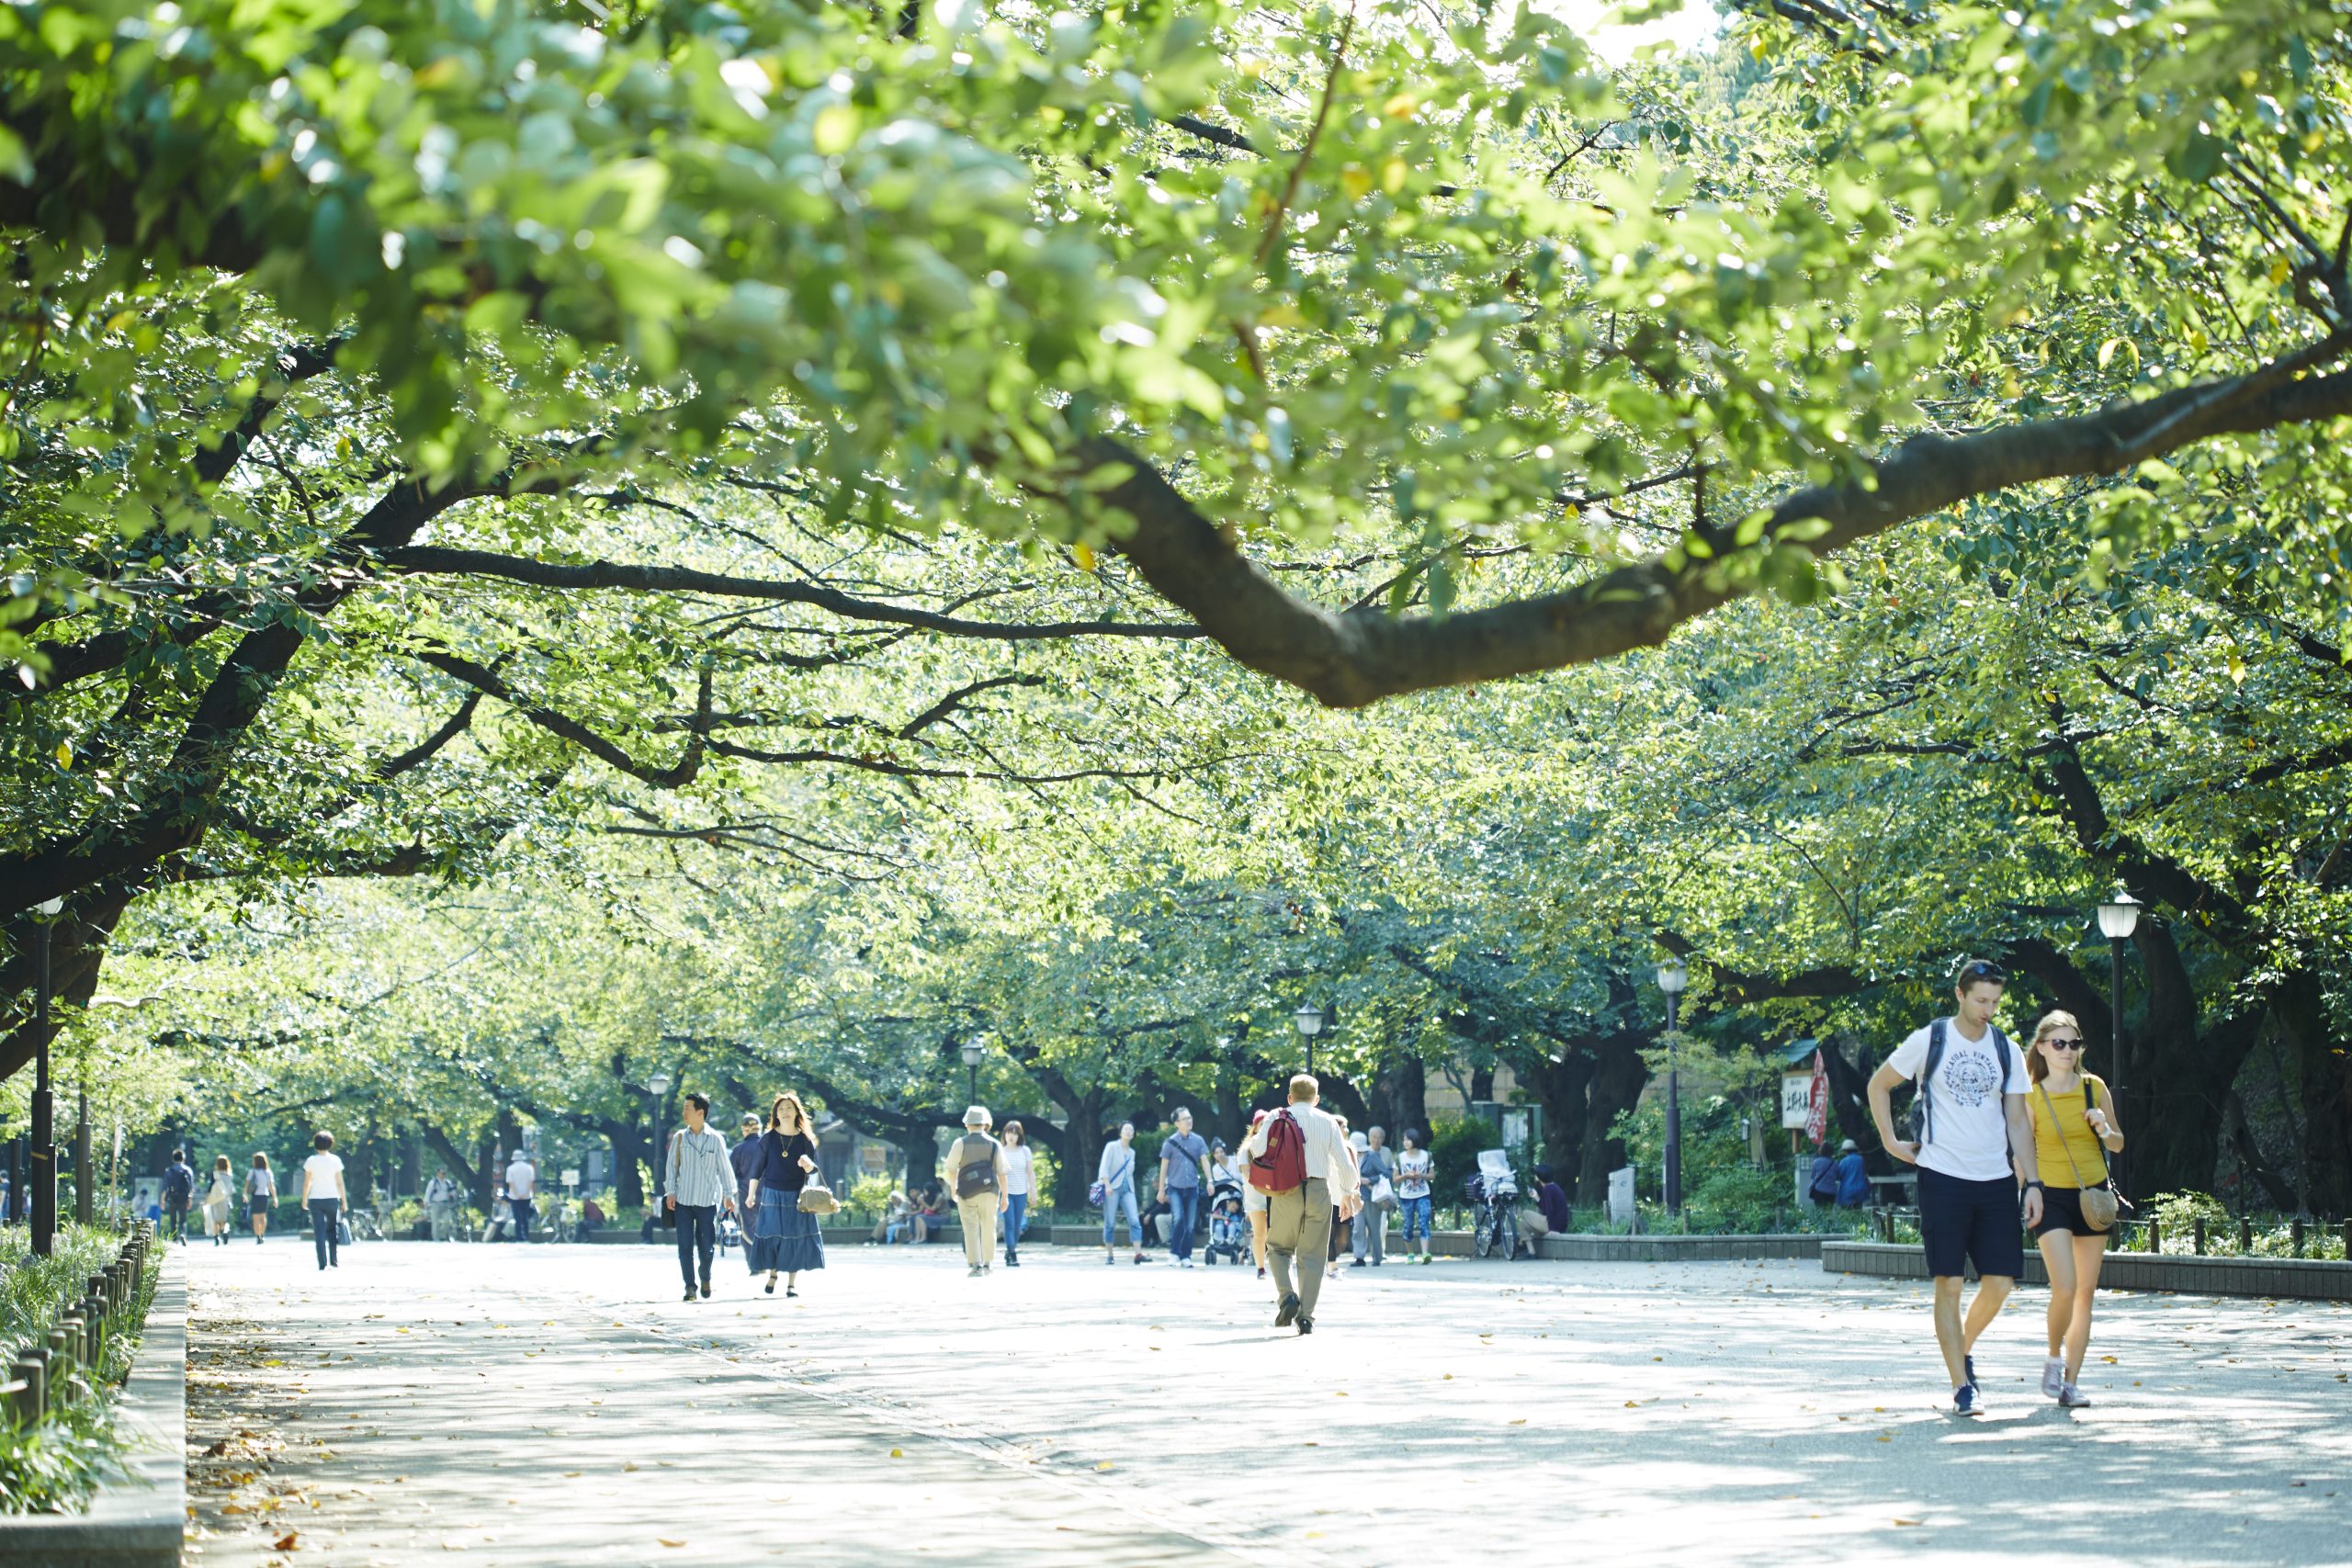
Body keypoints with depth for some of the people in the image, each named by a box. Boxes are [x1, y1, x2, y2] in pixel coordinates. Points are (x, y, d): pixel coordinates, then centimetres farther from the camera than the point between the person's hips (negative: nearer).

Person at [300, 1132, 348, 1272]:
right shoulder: (335, 1160, -3)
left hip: (315, 1200, 0)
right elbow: (340, 1183, -3)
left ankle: (323, 1264, -4)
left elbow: (306, 1183, 0)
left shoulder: (311, 1161, -1)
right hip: (332, 1199, 0)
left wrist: (304, 1200, 11)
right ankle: (333, 1260, 16)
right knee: (332, 1231, 16)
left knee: (319, 1233, 1)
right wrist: (344, 1201, 3)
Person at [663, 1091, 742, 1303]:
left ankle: (706, 1280, 25)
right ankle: (690, 1286, 3)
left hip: (707, 1200, -1)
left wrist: (728, 1195, 6)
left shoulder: (715, 1139, 1)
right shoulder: (679, 1138, 5)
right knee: (685, 1246, -4)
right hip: (683, 1200, 1)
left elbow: (724, 1167, 7)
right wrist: (670, 1191, -1)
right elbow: (671, 1165, 8)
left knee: (706, 1245, 0)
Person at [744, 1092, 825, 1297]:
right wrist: (751, 1194, 6)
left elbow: (814, 1168, 1)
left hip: (796, 1196, 0)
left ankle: (792, 1282, 3)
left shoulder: (805, 1139, 1)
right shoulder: (768, 1138, 0)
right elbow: (757, 1168, 5)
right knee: (772, 1235, -1)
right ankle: (772, 1274, 15)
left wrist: (807, 1164, -22)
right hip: (772, 1194, 0)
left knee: (795, 1237, -2)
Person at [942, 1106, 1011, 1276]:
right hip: (990, 1192, 2)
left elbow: (951, 1169, 0)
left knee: (971, 1230, -1)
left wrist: (953, 1188, 17)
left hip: (967, 1192, -2)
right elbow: (1002, 1173, 2)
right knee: (989, 1229, 15)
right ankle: (988, 1263, 23)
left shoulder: (960, 1144, -1)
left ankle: (975, 1265, -11)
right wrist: (1004, 1196, 9)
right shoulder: (995, 1144, 3)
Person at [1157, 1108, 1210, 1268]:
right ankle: (1174, 1252, -7)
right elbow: (1164, 1166, 3)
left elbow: (1204, 1161, 2)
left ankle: (1186, 1257, 12)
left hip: (1192, 1188, 3)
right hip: (1175, 1187, -3)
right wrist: (1161, 1189, 3)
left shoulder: (1197, 1140, 4)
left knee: (1190, 1225, 3)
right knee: (1178, 1218, -20)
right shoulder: (1170, 1142, -1)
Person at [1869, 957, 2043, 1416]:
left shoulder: (2007, 1051, 9)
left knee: (2000, 1281, 1)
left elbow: (2017, 1121, 10)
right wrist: (1891, 1141, 4)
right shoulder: (1928, 1041, -1)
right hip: (1943, 1176, -4)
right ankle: (1962, 1387, -2)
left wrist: (2033, 1181, 3)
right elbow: (1878, 1084, 11)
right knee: (1950, 1283, -5)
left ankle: (1965, 1346, 29)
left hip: (1996, 1180, 4)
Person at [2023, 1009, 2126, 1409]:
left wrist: (2105, 1130, -10)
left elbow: (2118, 1143, 11)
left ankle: (2071, 1380, 13)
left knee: (2086, 1291, 4)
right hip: (2052, 1196, -3)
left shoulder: (2094, 1088, 2)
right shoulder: (2032, 1097, -4)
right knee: (2065, 1289, -17)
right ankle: (2054, 1357, 10)